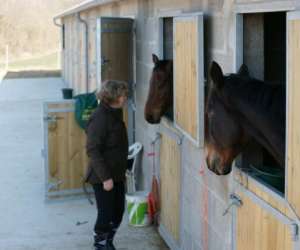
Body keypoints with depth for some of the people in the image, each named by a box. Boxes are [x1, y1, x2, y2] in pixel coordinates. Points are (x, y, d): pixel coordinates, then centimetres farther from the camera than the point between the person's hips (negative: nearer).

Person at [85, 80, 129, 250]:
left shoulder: (115, 113, 7)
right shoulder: (100, 118, -21)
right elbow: (93, 151, -23)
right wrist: (105, 177, -23)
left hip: (117, 174, 9)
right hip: (103, 177, -9)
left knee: (118, 212, 15)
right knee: (106, 214, 1)